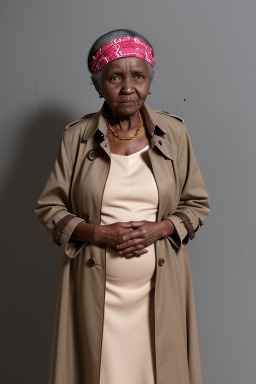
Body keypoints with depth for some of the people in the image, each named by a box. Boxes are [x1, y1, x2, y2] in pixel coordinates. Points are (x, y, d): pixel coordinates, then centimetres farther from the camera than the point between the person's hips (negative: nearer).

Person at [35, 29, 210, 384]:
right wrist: (97, 233, -14)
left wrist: (159, 228, -12)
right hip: (95, 289, 0)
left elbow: (197, 203, 6)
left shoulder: (174, 132, 0)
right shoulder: (77, 136, -2)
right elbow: (49, 208, 1)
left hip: (159, 287, 1)